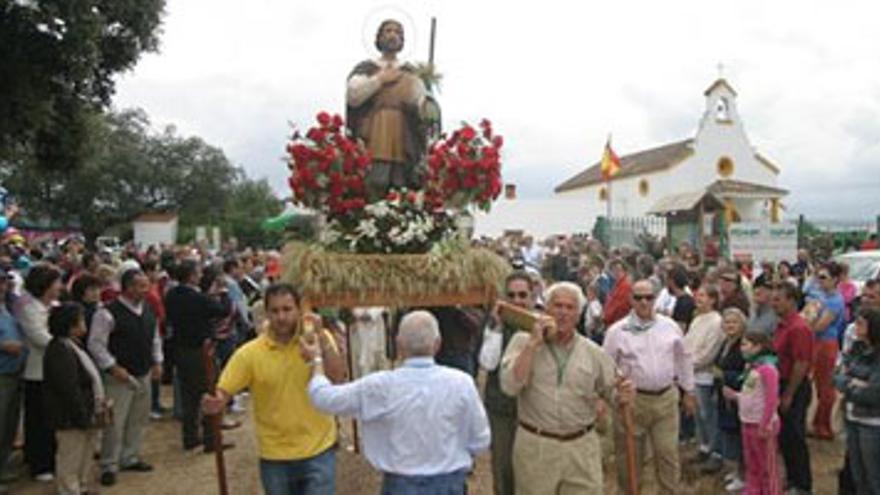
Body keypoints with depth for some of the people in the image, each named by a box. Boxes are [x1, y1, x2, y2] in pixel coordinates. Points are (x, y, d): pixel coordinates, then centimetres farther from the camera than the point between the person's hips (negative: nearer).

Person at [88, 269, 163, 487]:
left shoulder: (148, 310, 6)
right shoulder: (108, 313, -16)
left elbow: (155, 338, 17)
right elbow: (95, 344, -14)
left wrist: (157, 362, 9)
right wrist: (113, 367, -17)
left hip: (144, 374, 7)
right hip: (120, 376, -7)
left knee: (138, 419, 16)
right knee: (115, 422, -4)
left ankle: (130, 458, 31)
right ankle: (109, 466, 10)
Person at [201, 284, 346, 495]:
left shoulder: (318, 338, -7)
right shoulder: (249, 353, -10)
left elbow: (338, 378, -19)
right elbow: (222, 394, -9)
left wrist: (321, 337, -25)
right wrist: (213, 404, -32)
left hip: (319, 450, -1)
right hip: (275, 457, 2)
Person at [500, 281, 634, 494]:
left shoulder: (593, 352, 4)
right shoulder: (523, 341, -3)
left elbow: (610, 390, 9)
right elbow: (510, 386, -16)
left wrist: (623, 394, -14)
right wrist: (533, 344, -17)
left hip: (583, 447, 2)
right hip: (535, 446, -1)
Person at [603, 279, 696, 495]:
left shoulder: (670, 326, 4)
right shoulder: (617, 331, -5)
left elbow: (684, 359, 14)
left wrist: (688, 392, 17)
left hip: (666, 398, 2)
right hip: (632, 400, -2)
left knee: (668, 453, 6)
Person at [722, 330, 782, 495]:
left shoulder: (767, 368, -20)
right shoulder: (751, 366, 9)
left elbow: (772, 399, -22)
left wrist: (764, 425, -20)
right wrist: (734, 395, 3)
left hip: (761, 425, -9)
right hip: (748, 423, 9)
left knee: (767, 465, 6)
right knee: (751, 463, 19)